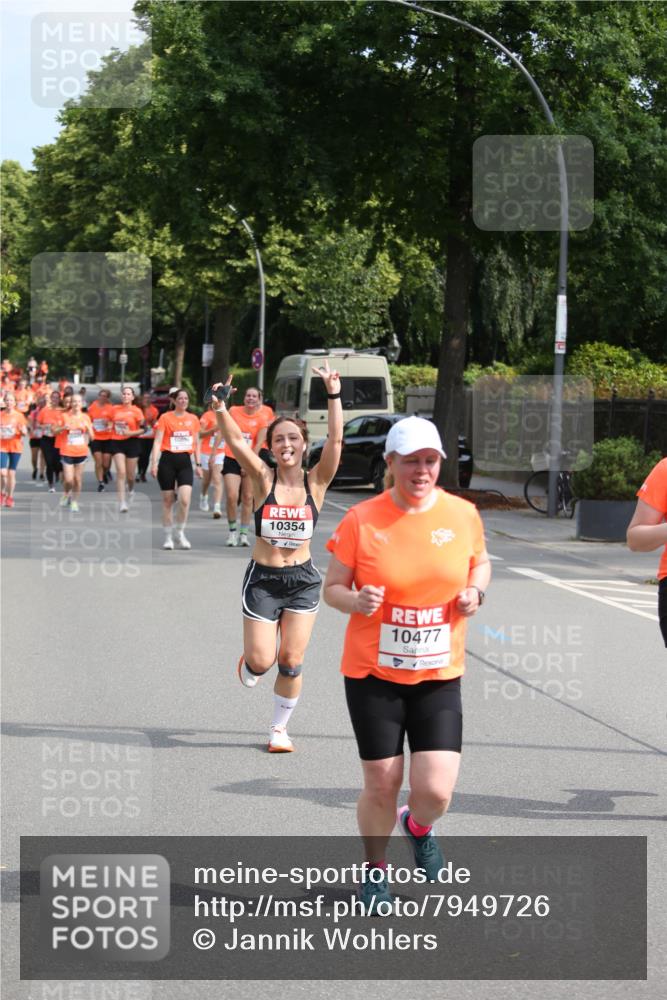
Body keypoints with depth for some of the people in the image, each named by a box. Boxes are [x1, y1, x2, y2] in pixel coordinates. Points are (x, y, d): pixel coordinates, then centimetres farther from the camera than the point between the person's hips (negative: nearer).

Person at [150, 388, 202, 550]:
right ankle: (168, 537, 15)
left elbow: (196, 443, 16)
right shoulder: (165, 418, -2)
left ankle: (180, 534, 5)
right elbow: (158, 441, -6)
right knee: (168, 500, 4)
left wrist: (198, 464, 13)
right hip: (168, 460, -2)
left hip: (185, 461, 2)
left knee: (185, 500, -13)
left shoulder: (193, 419, 9)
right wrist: (154, 462, -14)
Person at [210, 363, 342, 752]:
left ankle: (280, 728, 22)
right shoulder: (263, 480, -4)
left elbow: (336, 440, -14)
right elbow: (237, 441, -17)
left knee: (291, 663, 3)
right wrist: (220, 404, -31)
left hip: (303, 581, 1)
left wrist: (334, 396, -23)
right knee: (261, 661, -2)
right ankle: (248, 669, 36)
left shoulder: (316, 482, -3)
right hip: (262, 578, -1)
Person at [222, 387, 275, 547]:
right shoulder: (234, 411, 1)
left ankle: (244, 533, 14)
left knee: (248, 497, 4)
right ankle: (232, 530, 5)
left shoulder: (262, 418, -3)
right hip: (231, 459, 0)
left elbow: (259, 443, -6)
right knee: (232, 496, -11)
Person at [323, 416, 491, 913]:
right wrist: (357, 600, -21)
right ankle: (375, 870, 33)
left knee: (435, 790, -8)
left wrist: (475, 590, -4)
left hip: (439, 677, 1)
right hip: (372, 673, -1)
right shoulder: (361, 521, -9)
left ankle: (419, 827, 30)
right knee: (381, 784, 4)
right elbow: (333, 587, 0)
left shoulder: (463, 515, -2)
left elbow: (480, 561, 17)